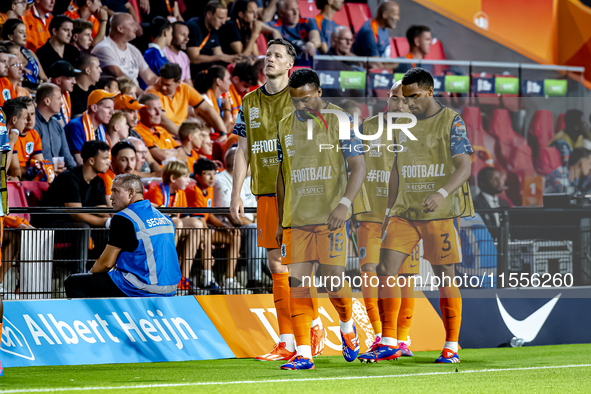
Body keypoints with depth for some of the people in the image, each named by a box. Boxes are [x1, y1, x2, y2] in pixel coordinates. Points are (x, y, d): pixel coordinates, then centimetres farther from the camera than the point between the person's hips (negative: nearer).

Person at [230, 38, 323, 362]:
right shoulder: (250, 102, 13)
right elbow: (242, 152, 14)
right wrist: (236, 195, 8)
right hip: (265, 193, 4)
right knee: (276, 264, 3)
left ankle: (314, 324, 12)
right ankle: (287, 343, 6)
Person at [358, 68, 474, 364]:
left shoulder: (451, 122, -4)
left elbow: (464, 167, -13)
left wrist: (442, 193, -30)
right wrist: (389, 210, 18)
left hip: (441, 214, -5)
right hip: (404, 213, 5)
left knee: (445, 278, 0)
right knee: (385, 270, -6)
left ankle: (451, 347, 10)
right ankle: (388, 343, -1)